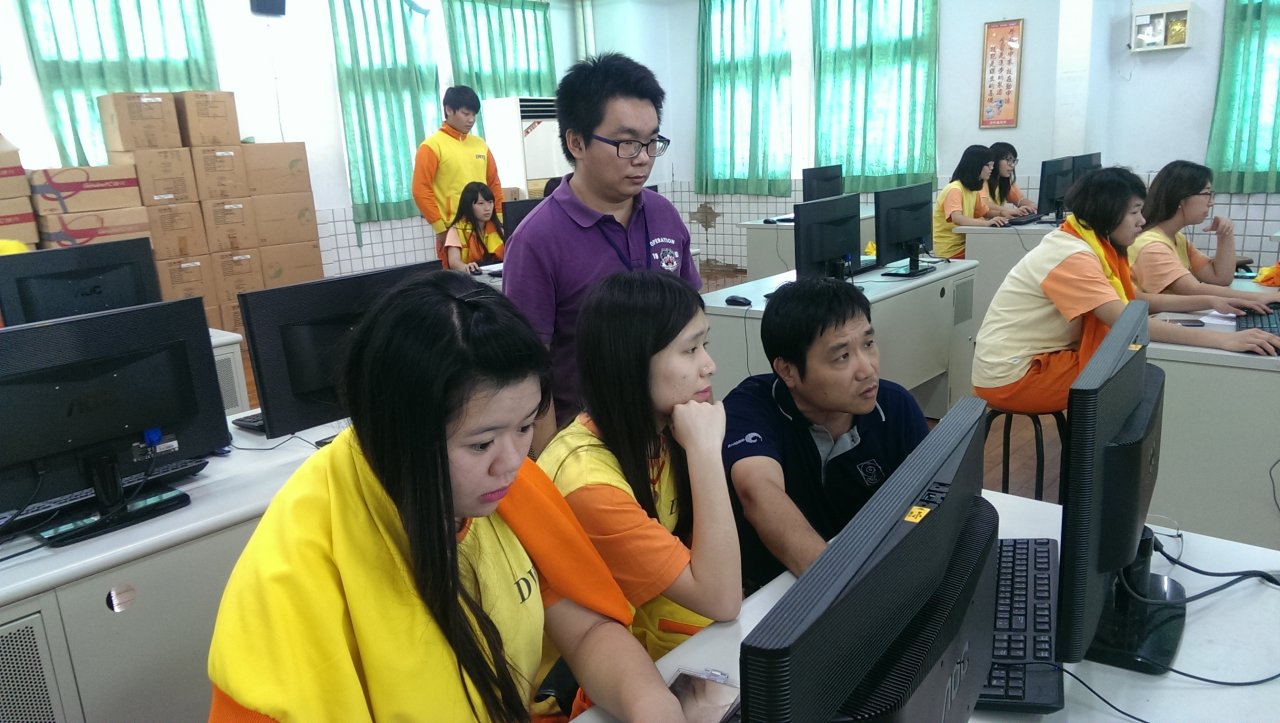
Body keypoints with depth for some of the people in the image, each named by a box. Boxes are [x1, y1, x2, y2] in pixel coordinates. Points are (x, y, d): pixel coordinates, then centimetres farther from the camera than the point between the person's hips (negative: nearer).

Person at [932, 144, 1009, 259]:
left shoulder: (974, 190, 12)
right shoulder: (954, 189, -17)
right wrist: (987, 223, -42)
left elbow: (986, 213, 14)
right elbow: (957, 219, -31)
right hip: (950, 251, -8)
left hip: (964, 244, 8)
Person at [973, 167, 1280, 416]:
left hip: (1039, 359, 9)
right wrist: (1223, 340, -32)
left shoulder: (1091, 244, 9)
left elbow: (1139, 300, 16)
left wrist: (1209, 302, 5)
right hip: (1011, 377, -9)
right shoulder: (1072, 256, -22)